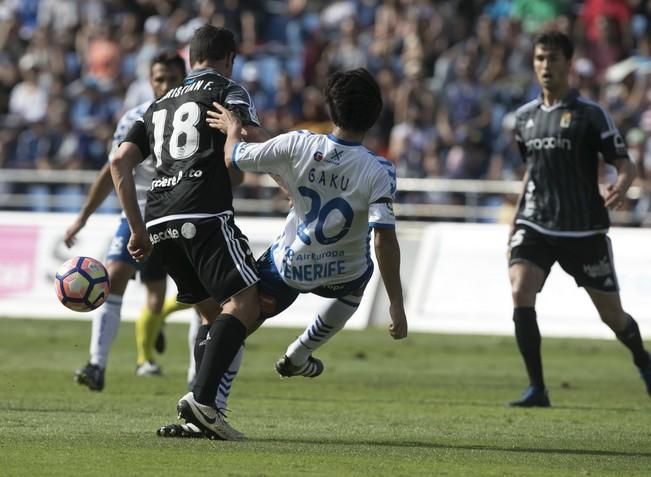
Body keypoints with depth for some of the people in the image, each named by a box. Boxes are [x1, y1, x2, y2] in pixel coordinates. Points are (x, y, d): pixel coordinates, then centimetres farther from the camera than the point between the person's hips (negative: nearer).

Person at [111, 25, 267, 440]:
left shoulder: (160, 105, 27)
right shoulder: (227, 91, 9)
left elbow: (120, 162, 19)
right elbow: (257, 145, -7)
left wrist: (138, 230, 20)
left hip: (159, 220, 7)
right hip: (204, 216, -7)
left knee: (214, 313, 17)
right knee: (244, 304, -12)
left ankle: (203, 407, 4)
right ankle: (202, 398, -30)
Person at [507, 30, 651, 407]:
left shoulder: (591, 114, -6)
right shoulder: (525, 117, 10)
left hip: (585, 231, -3)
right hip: (535, 227, 3)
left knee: (612, 315, 6)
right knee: (521, 294, -21)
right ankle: (537, 390, -15)